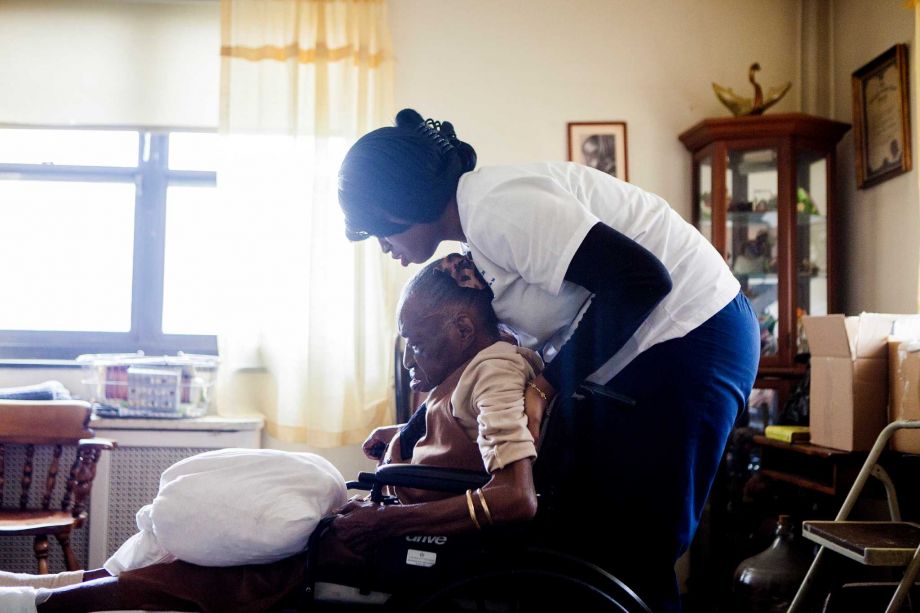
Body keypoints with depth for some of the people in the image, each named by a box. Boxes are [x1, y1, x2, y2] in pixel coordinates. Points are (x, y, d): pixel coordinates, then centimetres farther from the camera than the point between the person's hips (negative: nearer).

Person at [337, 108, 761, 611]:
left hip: (689, 337, -10)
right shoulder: (477, 232, 11)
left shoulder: (496, 206, -20)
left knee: (633, 555, -6)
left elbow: (642, 278, -26)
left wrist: (545, 387, -18)